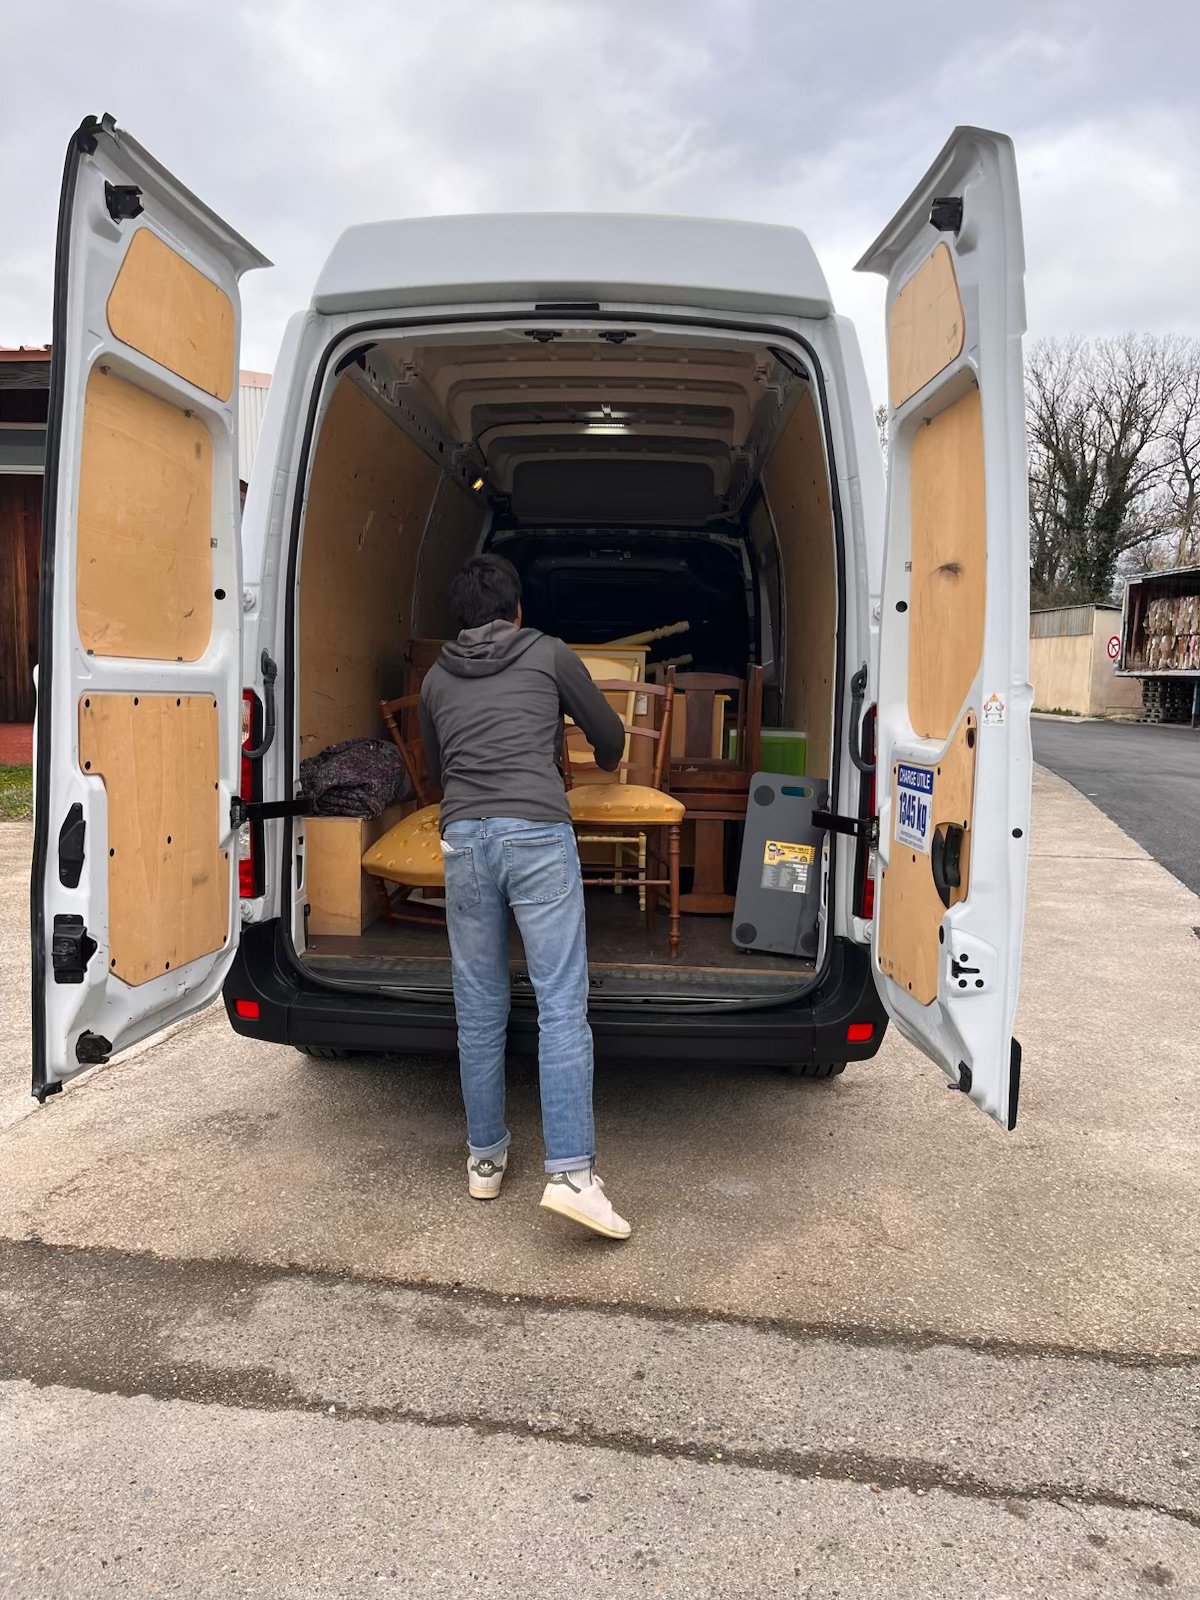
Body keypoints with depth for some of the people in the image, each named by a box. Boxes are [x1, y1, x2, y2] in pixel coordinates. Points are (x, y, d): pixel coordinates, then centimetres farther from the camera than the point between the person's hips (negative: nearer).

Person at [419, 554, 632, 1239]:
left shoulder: (436, 678, 22)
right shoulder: (549, 653, 14)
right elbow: (611, 735, 23)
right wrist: (608, 761, 47)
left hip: (464, 837, 3)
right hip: (538, 832, -3)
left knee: (480, 1007, 11)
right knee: (562, 1003, -5)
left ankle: (485, 1157, 21)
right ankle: (571, 1172, -11)